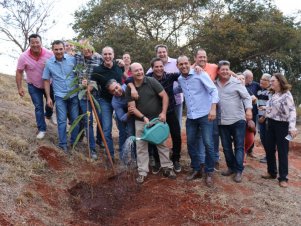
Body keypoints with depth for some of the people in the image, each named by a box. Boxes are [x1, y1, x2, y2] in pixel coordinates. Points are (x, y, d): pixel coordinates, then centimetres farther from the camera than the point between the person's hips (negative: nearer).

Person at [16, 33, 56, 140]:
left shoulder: (49, 54, -22)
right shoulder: (24, 57, -21)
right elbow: (19, 72, -11)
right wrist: (20, 87, -14)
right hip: (34, 86, -1)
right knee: (38, 107, 2)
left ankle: (49, 114, 54)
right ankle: (42, 129, 15)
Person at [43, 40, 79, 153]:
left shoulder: (72, 59, -5)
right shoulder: (49, 63, -2)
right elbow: (46, 81, 5)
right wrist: (48, 97, 1)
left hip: (74, 95, 1)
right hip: (60, 96, -1)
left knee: (75, 119, 9)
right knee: (62, 121, 0)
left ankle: (74, 141, 25)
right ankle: (63, 144, 12)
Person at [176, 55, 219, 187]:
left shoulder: (200, 74, -9)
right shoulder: (180, 79, 9)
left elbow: (213, 90, -13)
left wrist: (213, 108, -21)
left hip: (205, 114, -6)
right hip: (191, 116, 6)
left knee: (208, 144, -5)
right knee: (191, 143, 9)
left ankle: (209, 173, 9)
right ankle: (196, 170, 25)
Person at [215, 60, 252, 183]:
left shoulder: (236, 82, -4)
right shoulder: (215, 84, 6)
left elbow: (246, 97, -6)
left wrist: (248, 109, -21)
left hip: (238, 120, -4)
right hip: (222, 121, 4)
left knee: (239, 146, 1)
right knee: (226, 146, 12)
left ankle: (238, 171, 6)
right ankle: (231, 167, 27)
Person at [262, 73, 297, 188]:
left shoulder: (286, 94, -13)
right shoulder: (273, 95, 11)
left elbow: (292, 111, -19)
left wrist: (292, 127, -26)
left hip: (282, 125, -7)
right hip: (271, 124, 8)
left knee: (282, 151, 0)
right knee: (269, 149, 11)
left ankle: (283, 177, 8)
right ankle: (272, 172, 27)